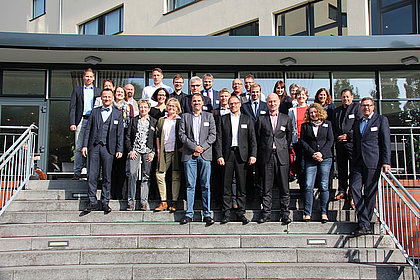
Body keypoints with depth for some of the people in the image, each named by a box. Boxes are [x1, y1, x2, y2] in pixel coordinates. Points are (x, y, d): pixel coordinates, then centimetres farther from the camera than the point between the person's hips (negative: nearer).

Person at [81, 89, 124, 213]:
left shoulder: (118, 114, 9)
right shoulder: (95, 112, 13)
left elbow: (120, 133, 5)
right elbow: (88, 129, 10)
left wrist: (119, 150, -1)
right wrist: (85, 145, 1)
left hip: (108, 148, -1)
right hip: (94, 147, 1)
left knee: (107, 177, 3)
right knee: (92, 176, 1)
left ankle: (105, 203, 11)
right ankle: (93, 202, 8)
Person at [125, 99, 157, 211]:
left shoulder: (154, 122, 9)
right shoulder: (134, 120, 11)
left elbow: (157, 139, 7)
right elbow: (128, 137, 9)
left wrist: (153, 152, -4)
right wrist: (130, 150, -2)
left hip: (148, 151, 0)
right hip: (135, 150, 0)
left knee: (146, 176, 0)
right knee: (132, 174, -12)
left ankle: (144, 202, 6)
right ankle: (131, 202, -5)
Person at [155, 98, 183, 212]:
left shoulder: (180, 120, 7)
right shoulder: (161, 120, 17)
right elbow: (157, 135, 15)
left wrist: (183, 147, -9)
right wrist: (158, 149, 7)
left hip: (176, 151, -3)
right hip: (164, 151, 3)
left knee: (176, 177, -1)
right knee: (159, 174, -4)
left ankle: (174, 203, 5)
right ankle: (163, 202, 4)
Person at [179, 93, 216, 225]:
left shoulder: (209, 116, 13)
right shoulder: (185, 116, 12)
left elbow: (213, 135, 5)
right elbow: (182, 135, 3)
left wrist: (202, 148, -8)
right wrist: (194, 147, -8)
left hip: (205, 154, 0)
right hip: (189, 155, 0)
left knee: (206, 185, 0)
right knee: (190, 185, 0)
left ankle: (207, 214, 5)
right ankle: (189, 213, 7)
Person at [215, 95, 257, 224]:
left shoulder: (247, 119, 11)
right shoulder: (223, 119, 10)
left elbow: (252, 139, 7)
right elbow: (219, 139, 5)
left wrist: (253, 155, -4)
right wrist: (219, 156, -5)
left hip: (242, 155, 0)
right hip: (227, 154, 0)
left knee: (242, 185, 2)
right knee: (226, 185, 1)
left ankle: (241, 212, 10)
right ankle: (226, 213, 8)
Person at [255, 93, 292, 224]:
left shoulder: (286, 119, 9)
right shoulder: (261, 119, 8)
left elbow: (289, 138, 13)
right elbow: (257, 138, 9)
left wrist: (283, 148, 9)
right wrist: (262, 152, 6)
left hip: (282, 156, 0)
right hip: (266, 156, 0)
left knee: (284, 187, 1)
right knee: (267, 187, 4)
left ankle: (285, 214, 9)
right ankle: (266, 213, 11)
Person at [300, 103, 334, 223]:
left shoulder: (327, 124, 12)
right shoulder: (305, 126, 12)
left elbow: (330, 140, 5)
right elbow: (302, 141, 3)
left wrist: (321, 153, -9)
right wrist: (313, 154, -9)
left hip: (325, 158, 0)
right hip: (310, 159, 0)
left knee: (324, 186, 0)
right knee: (308, 186, -7)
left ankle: (324, 212, 7)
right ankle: (307, 213, -2)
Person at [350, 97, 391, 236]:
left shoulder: (381, 120, 5)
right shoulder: (357, 123, 20)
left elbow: (386, 142, -2)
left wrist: (386, 162, -10)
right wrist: (353, 162, 14)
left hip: (373, 161, -4)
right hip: (358, 161, 4)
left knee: (369, 192, -2)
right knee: (354, 187, -10)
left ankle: (364, 223, 6)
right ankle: (365, 224, -7)